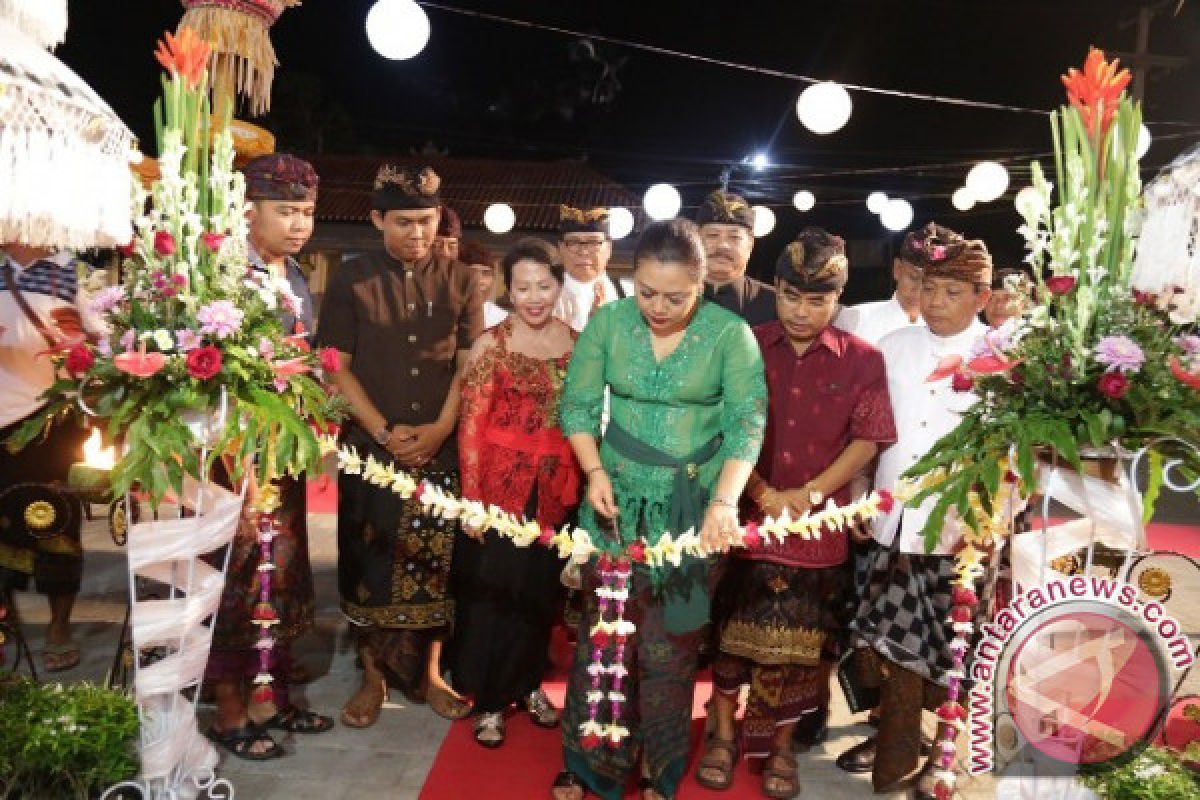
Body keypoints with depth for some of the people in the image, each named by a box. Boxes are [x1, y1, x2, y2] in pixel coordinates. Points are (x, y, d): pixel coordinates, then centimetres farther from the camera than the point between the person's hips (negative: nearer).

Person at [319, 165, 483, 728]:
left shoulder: (458, 280, 4)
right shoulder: (351, 280, 0)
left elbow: (470, 363, 2)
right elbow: (337, 367, -3)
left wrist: (440, 429, -11)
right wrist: (384, 432, -12)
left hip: (442, 447, 1)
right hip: (370, 445, -1)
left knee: (435, 559, 7)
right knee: (368, 560, 7)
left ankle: (429, 672, 24)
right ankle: (372, 677, 23)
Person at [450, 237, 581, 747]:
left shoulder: (578, 344, 3)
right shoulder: (491, 345, -8)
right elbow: (471, 426, -9)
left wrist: (584, 484, 5)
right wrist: (472, 498, -13)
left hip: (557, 491, 4)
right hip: (501, 487, -3)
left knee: (542, 594, 16)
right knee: (492, 595, 8)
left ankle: (528, 685, 37)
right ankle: (489, 700, 25)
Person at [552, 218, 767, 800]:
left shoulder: (730, 334, -8)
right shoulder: (608, 323, -2)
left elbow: (748, 421, -15)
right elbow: (578, 404, 1)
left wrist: (725, 501, -28)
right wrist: (595, 472, -13)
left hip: (692, 512, -1)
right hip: (617, 502, 2)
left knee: (670, 646, 9)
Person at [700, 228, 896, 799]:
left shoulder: (862, 360, -1)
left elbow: (867, 439, -2)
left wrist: (809, 494, -11)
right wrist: (761, 494, -10)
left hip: (819, 525, 0)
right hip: (744, 516, 0)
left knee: (796, 644, 10)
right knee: (732, 633, 10)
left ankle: (780, 746, 29)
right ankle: (724, 734, 29)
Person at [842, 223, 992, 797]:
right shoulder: (894, 347, 5)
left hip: (961, 528, -3)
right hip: (894, 521, 3)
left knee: (950, 647, 9)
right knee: (895, 637, 12)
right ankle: (894, 744, 30)